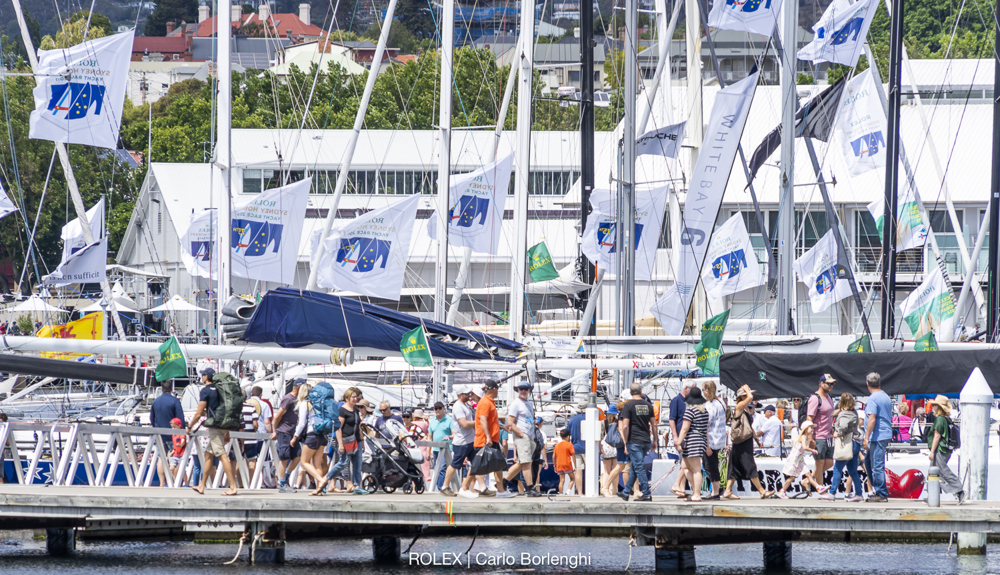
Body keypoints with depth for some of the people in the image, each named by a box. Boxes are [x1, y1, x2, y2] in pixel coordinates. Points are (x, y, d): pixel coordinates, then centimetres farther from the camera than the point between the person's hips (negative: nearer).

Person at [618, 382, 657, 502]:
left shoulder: (629, 405, -7)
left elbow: (625, 426, -12)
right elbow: (653, 425, 12)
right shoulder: (648, 405, 8)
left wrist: (626, 442, -4)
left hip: (634, 441, -6)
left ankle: (647, 494, -8)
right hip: (646, 441, 6)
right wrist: (654, 441, 19)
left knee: (639, 467, -4)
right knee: (635, 467, 15)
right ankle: (626, 492, 23)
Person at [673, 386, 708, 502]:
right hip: (702, 440, 9)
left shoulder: (690, 410, -11)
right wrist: (707, 446, 26)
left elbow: (685, 428, -14)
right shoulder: (705, 411, 14)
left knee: (696, 469, -7)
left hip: (692, 440, -9)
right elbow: (706, 429, 20)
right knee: (685, 467, 15)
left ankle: (697, 494, -6)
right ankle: (695, 490, 11)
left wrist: (679, 442, -11)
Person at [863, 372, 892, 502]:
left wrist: (866, 438, -18)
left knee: (877, 466, -5)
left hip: (877, 437, -9)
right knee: (869, 462, 17)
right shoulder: (886, 397, 16)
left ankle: (882, 494, -4)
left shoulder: (873, 399, -13)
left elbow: (872, 419, -20)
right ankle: (878, 490, 18)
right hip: (886, 436, 9)